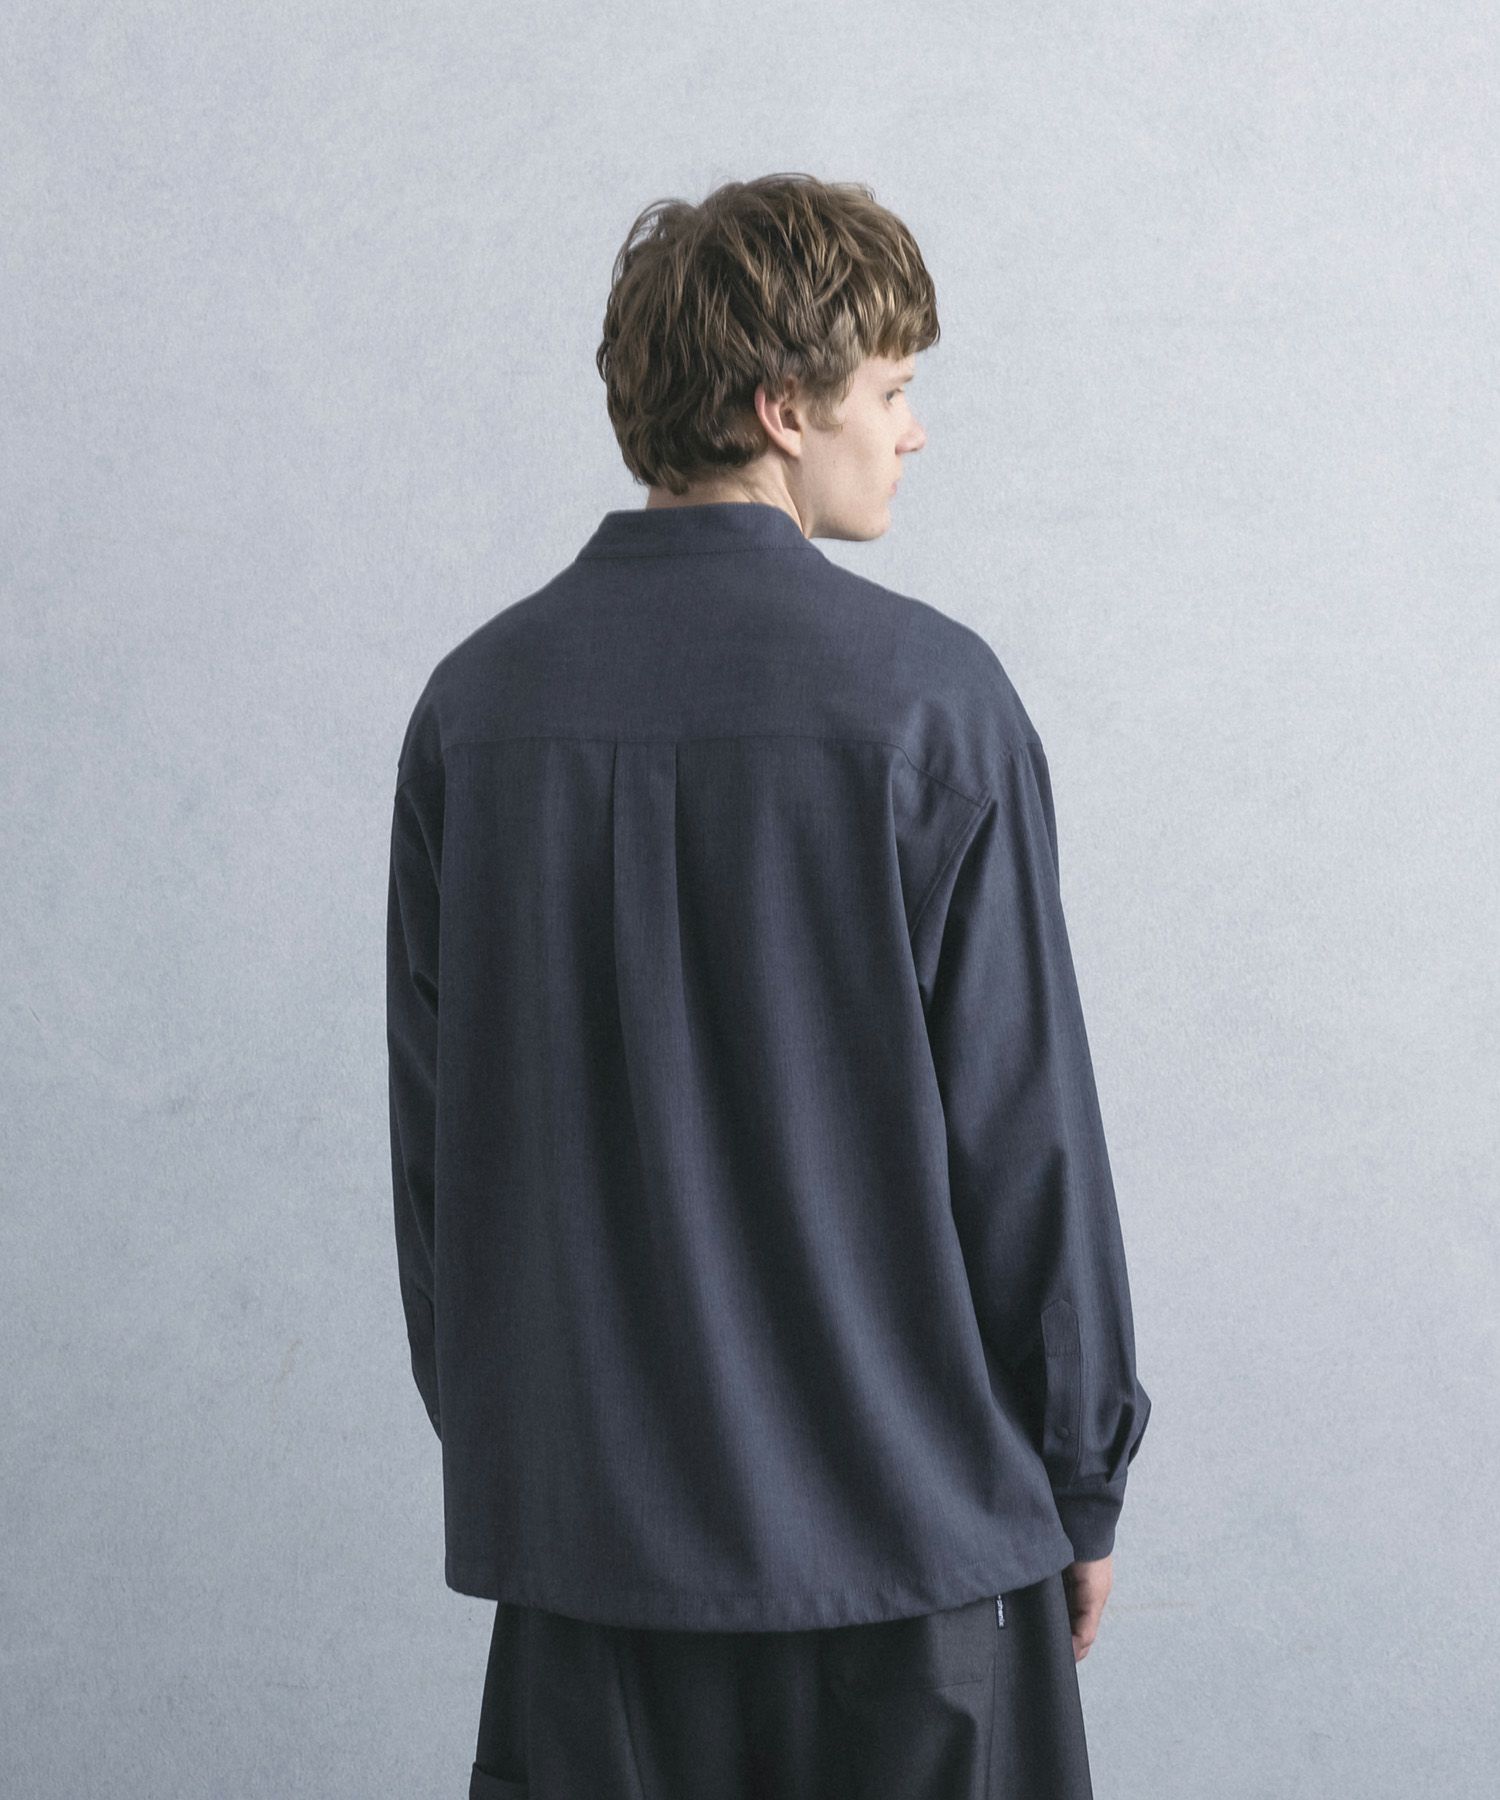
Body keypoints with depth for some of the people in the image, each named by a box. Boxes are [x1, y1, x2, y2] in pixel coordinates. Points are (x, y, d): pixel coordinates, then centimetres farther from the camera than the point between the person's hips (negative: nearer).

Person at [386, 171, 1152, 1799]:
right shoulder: (926, 697, -12)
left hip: (582, 1524, 4)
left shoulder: (476, 700, 0)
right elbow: (1022, 1125, -10)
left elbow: (431, 1135, 6)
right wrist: (1083, 1480, 2)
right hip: (901, 1513, -4)